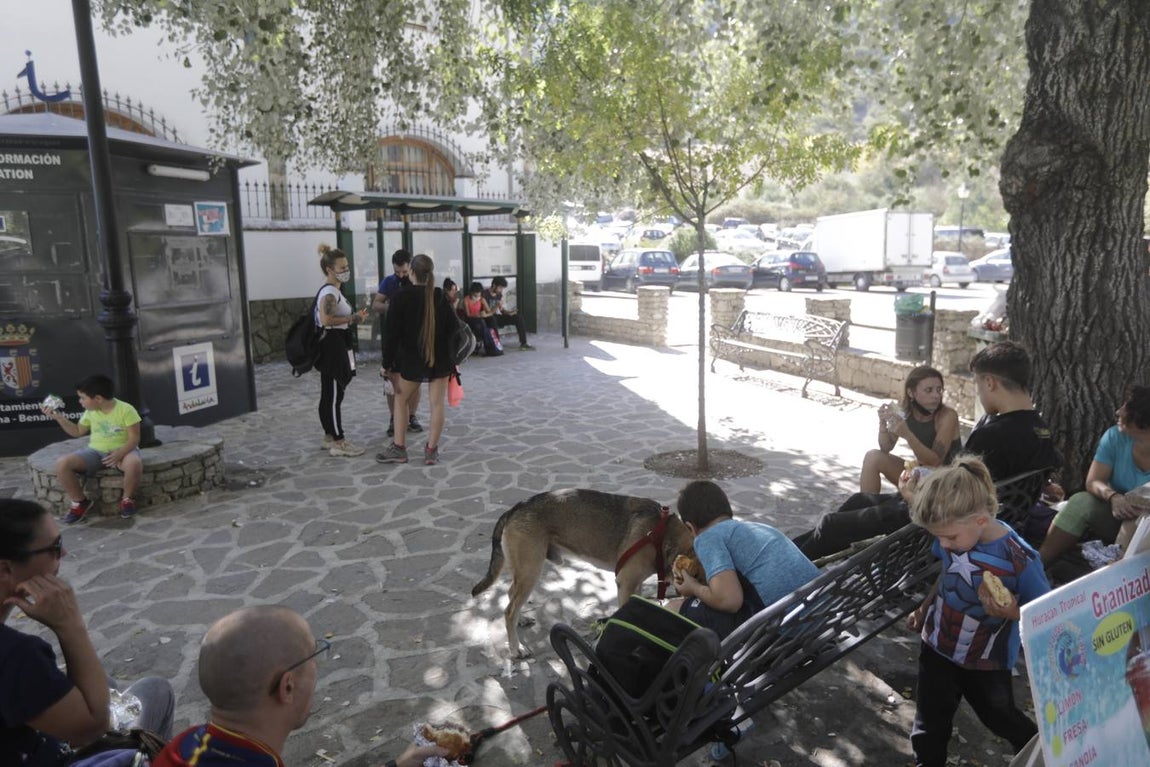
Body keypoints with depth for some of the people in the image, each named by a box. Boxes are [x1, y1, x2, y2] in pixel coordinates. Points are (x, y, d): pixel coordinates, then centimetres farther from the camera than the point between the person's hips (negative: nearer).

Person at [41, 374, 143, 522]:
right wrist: (59, 417, 9)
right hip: (96, 451, 5)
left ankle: (128, 498, -13)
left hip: (122, 450, -5)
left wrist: (120, 453, -31)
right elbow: (77, 432, 22)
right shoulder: (90, 412, 6)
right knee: (62, 463, -21)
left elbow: (134, 438, -13)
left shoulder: (126, 409, -12)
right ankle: (80, 501, -2)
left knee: (134, 462, -42)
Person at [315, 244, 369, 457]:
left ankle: (330, 436, 25)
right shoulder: (329, 292, -16)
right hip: (332, 346, -11)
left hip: (336, 346, 11)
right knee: (334, 395, -5)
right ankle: (339, 442, -1)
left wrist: (354, 317, 12)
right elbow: (326, 320, -28)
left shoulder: (333, 290, 16)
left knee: (329, 394, 16)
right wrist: (352, 319, -20)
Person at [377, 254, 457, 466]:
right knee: (437, 404, 6)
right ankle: (432, 450, 8)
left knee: (401, 400, 15)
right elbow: (453, 328, 2)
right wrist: (452, 359, 12)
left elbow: (391, 332, -8)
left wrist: (387, 362, -1)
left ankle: (398, 449, 16)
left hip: (412, 360, -2)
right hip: (440, 359, 2)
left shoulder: (401, 298, -10)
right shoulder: (441, 297, -1)